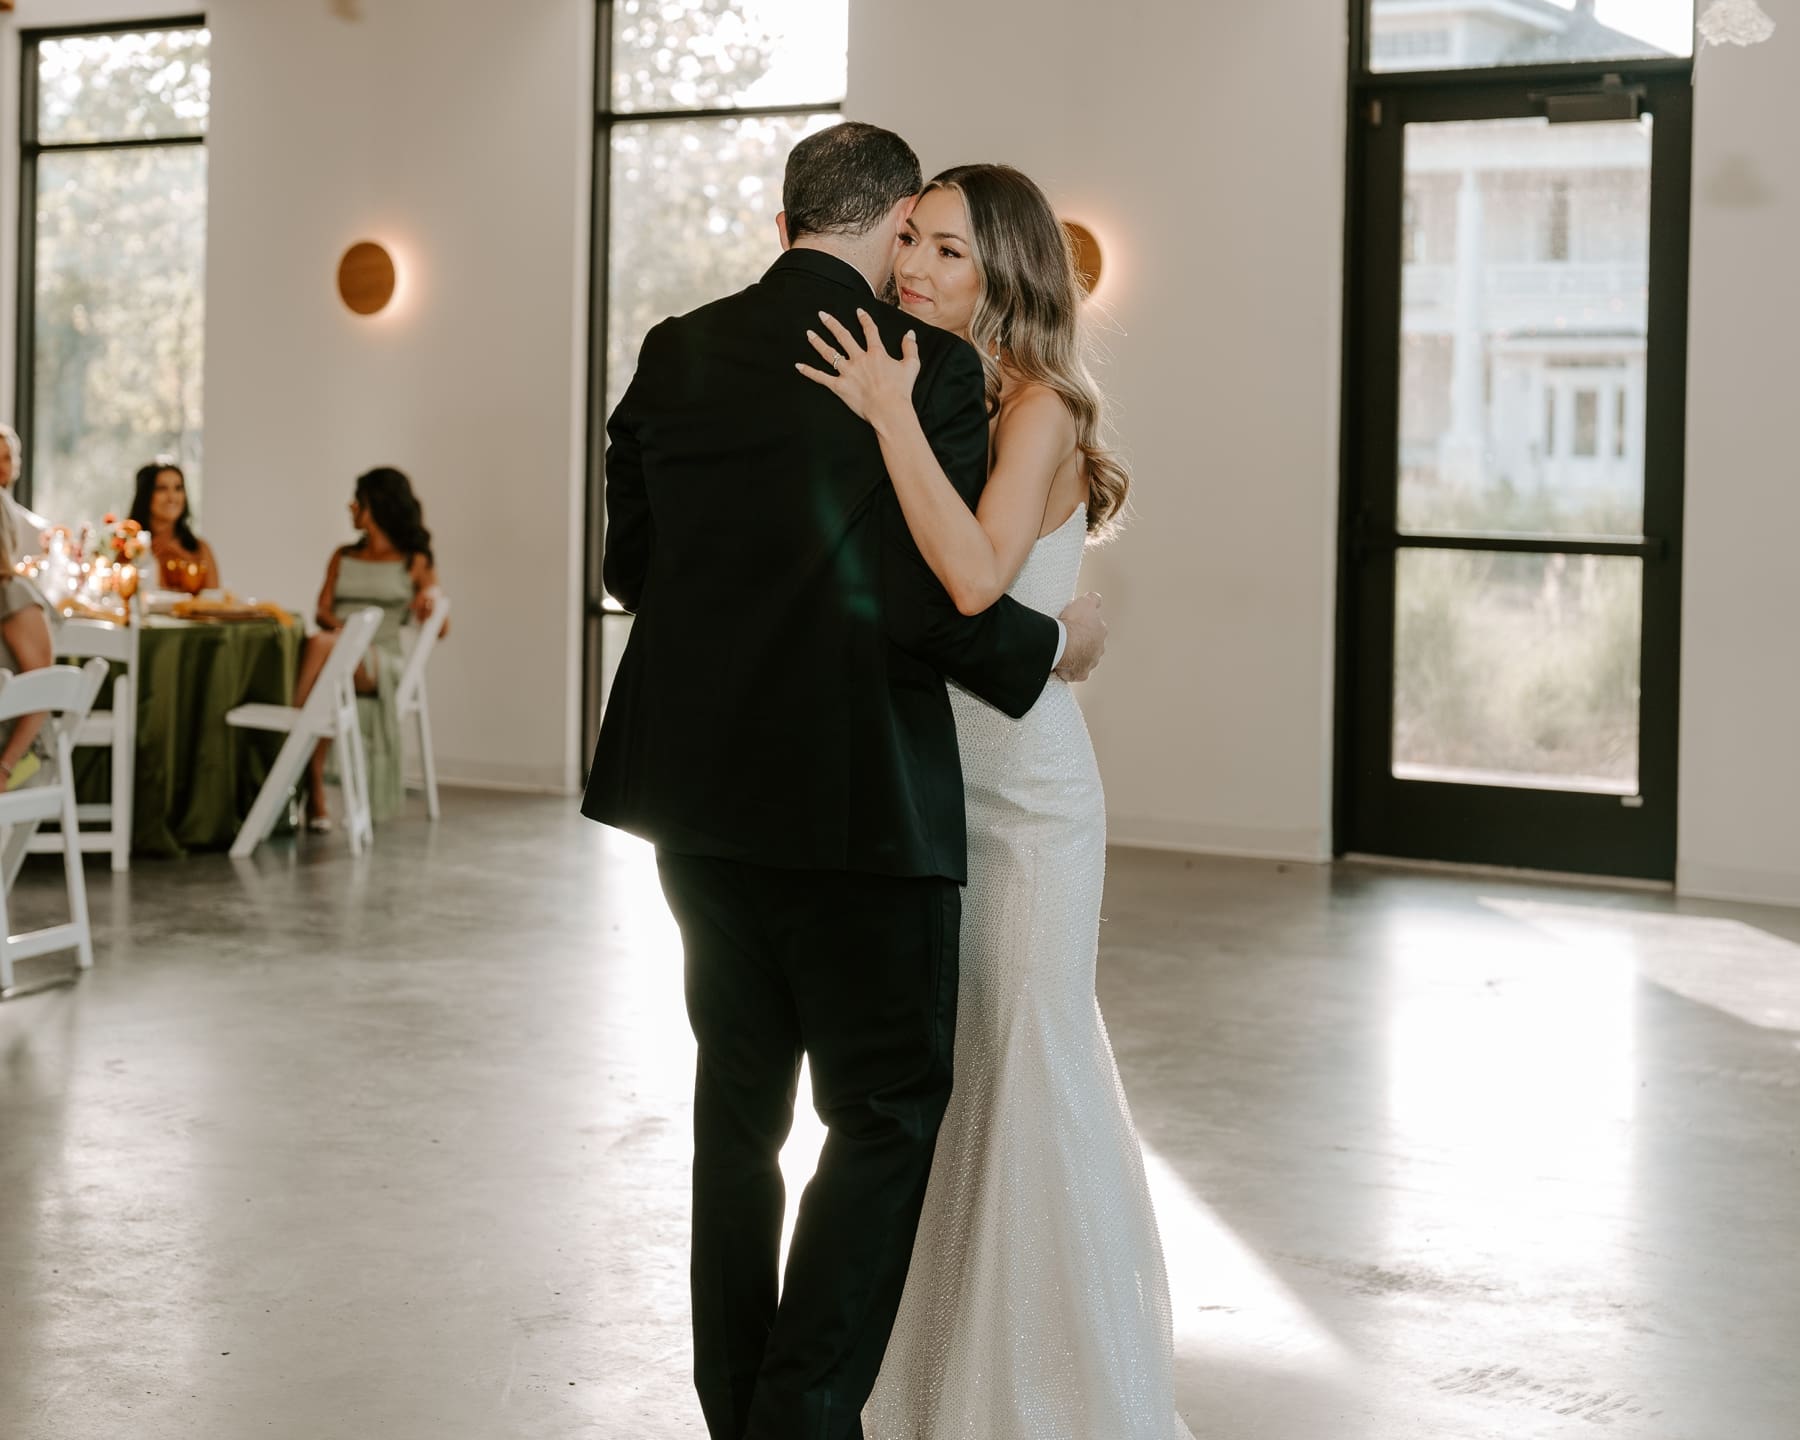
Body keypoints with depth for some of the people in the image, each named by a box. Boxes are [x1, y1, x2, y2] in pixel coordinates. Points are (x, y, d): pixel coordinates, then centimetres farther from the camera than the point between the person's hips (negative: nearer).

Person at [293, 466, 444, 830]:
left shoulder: (414, 562, 12)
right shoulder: (343, 557, 24)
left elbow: (439, 628, 9)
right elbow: (322, 611, 12)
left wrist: (431, 600, -15)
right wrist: (338, 624, -13)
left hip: (381, 661, -3)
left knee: (320, 644, -38)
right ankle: (315, 798, -41)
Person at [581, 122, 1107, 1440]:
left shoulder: (677, 355, 4)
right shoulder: (929, 366, -12)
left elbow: (630, 566, 10)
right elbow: (937, 602, -17)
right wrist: (1051, 648, 1)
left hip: (697, 787, 6)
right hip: (858, 793, -6)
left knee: (739, 1098, 18)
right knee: (890, 1109, 6)